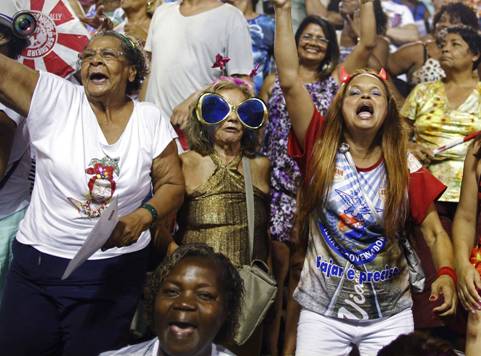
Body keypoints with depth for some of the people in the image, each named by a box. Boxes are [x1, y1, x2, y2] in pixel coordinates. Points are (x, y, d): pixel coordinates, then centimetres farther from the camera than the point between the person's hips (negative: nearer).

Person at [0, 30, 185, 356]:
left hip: (115, 267, 0)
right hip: (36, 261, 1)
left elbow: (173, 185, 0)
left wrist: (142, 217, -19)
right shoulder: (53, 98, -6)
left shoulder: (150, 119, -3)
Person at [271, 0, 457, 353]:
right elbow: (289, 79, -15)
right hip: (322, 311, -1)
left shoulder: (405, 166, -3)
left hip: (390, 315, 1)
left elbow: (435, 233, -1)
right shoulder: (321, 147, -6)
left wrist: (446, 274, -21)